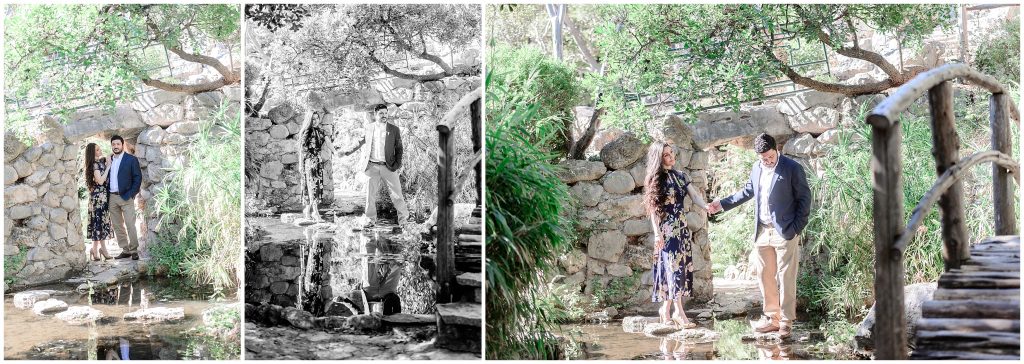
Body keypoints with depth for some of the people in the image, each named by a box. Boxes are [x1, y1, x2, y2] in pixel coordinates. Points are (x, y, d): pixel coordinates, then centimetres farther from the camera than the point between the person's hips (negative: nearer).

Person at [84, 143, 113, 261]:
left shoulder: (101, 161, 11)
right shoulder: (95, 164, -11)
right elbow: (100, 181, -18)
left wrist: (108, 162, 4)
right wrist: (108, 166, -15)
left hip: (104, 196, 8)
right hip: (98, 196, -8)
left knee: (103, 221, 9)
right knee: (98, 221, -5)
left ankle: (102, 248, 13)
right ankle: (95, 249, 0)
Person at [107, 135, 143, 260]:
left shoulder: (131, 159, -1)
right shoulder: (108, 160, 13)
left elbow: (138, 178, -4)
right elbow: (106, 178, 19)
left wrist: (130, 194, -10)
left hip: (126, 197, -5)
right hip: (112, 197, 5)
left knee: (130, 225, -8)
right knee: (117, 226, 6)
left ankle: (134, 251, -2)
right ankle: (125, 250, 13)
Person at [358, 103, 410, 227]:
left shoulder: (394, 129, 3)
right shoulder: (368, 128, 8)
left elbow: (399, 148, 6)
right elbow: (366, 146, 17)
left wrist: (397, 164, -5)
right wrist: (361, 162, 9)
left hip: (388, 166, -1)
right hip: (372, 166, 1)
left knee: (396, 193, 0)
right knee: (370, 194, 5)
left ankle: (404, 217, 9)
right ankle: (370, 220, 16)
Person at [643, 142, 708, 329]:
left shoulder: (680, 176, 11)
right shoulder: (654, 179, -5)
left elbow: (695, 196, 5)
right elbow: (653, 208, -7)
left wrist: (707, 206, -16)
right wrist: (657, 233, -13)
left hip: (681, 227, 6)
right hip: (667, 229, -6)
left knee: (680, 267, 5)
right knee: (675, 267, -10)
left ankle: (666, 309, 13)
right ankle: (679, 312, -10)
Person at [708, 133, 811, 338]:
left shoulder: (792, 168, -7)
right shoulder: (756, 169, 10)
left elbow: (804, 198, -5)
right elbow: (748, 191, 23)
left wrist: (797, 227, -10)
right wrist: (723, 204, 20)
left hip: (785, 233, -6)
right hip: (762, 233, 6)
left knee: (786, 278, -3)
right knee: (765, 278, 9)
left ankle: (786, 322, 5)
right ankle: (773, 319, 19)